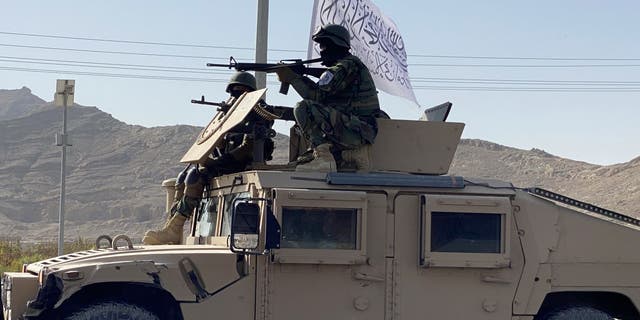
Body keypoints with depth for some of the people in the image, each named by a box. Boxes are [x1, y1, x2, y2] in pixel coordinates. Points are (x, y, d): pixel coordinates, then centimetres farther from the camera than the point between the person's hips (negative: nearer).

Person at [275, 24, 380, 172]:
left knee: (303, 108, -18)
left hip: (356, 131, -10)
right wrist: (300, 77, 13)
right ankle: (353, 151, 7)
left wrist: (292, 78, -5)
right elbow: (323, 96, 23)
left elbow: (318, 94, -15)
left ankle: (323, 158, -23)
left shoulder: (348, 65, -8)